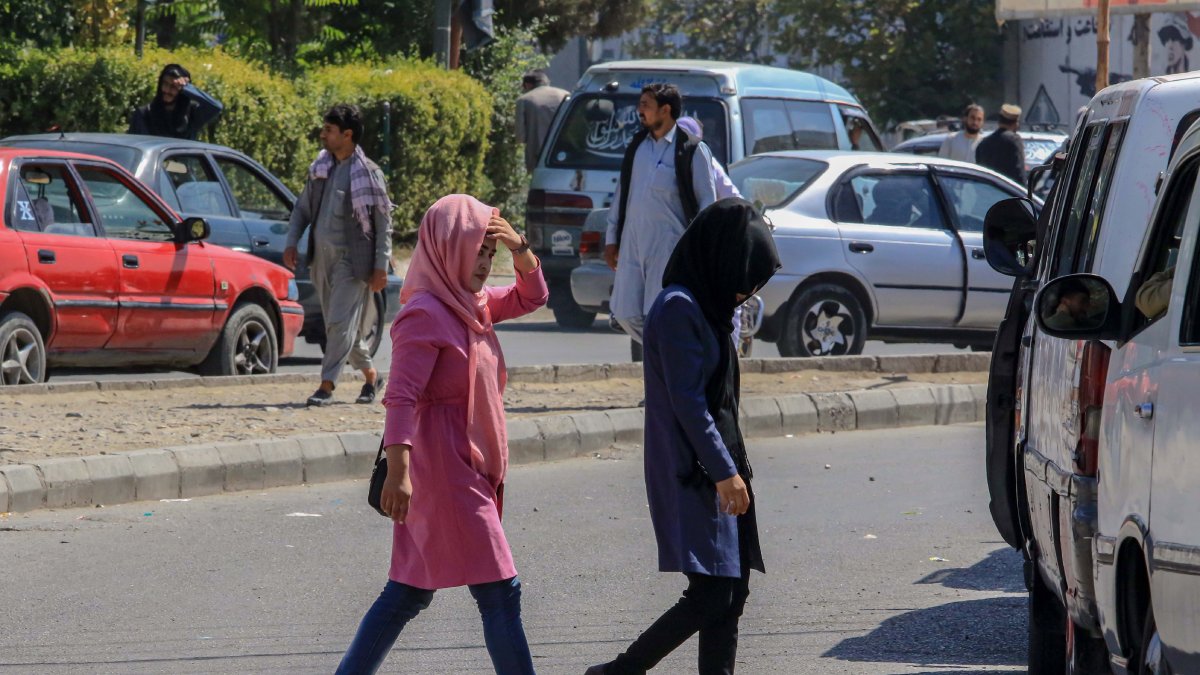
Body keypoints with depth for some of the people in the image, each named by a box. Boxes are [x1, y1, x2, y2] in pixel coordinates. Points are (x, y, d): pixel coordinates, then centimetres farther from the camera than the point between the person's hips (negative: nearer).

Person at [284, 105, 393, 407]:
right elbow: (302, 208, 18)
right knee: (342, 325, 14)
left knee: (341, 323, -11)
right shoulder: (320, 168, 9)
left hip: (352, 259, -7)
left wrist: (381, 266, -11)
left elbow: (384, 223, -6)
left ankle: (327, 386, -13)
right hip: (322, 257, 7)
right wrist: (292, 242, 3)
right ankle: (370, 373, 30)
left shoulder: (369, 174, -7)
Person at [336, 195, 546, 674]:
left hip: (471, 468, 10)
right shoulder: (425, 314, -15)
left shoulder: (470, 305, 13)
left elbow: (530, 297, 23)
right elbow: (401, 397, -22)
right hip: (446, 471, -10)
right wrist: (398, 470, -31)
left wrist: (520, 251, 3)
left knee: (410, 592, 12)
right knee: (499, 592, -7)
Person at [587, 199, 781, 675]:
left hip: (715, 470, 10)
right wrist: (724, 471, -18)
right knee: (710, 596, -11)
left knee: (730, 592, 7)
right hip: (691, 474, -10)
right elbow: (686, 400, -18)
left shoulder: (705, 305, 15)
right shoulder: (678, 309, -15)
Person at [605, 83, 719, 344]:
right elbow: (621, 193, 19)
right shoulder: (637, 145, 13)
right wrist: (612, 237, 16)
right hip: (632, 243, 6)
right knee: (626, 313, 4)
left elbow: (707, 200, -4)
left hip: (669, 246, -6)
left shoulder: (692, 150, -4)